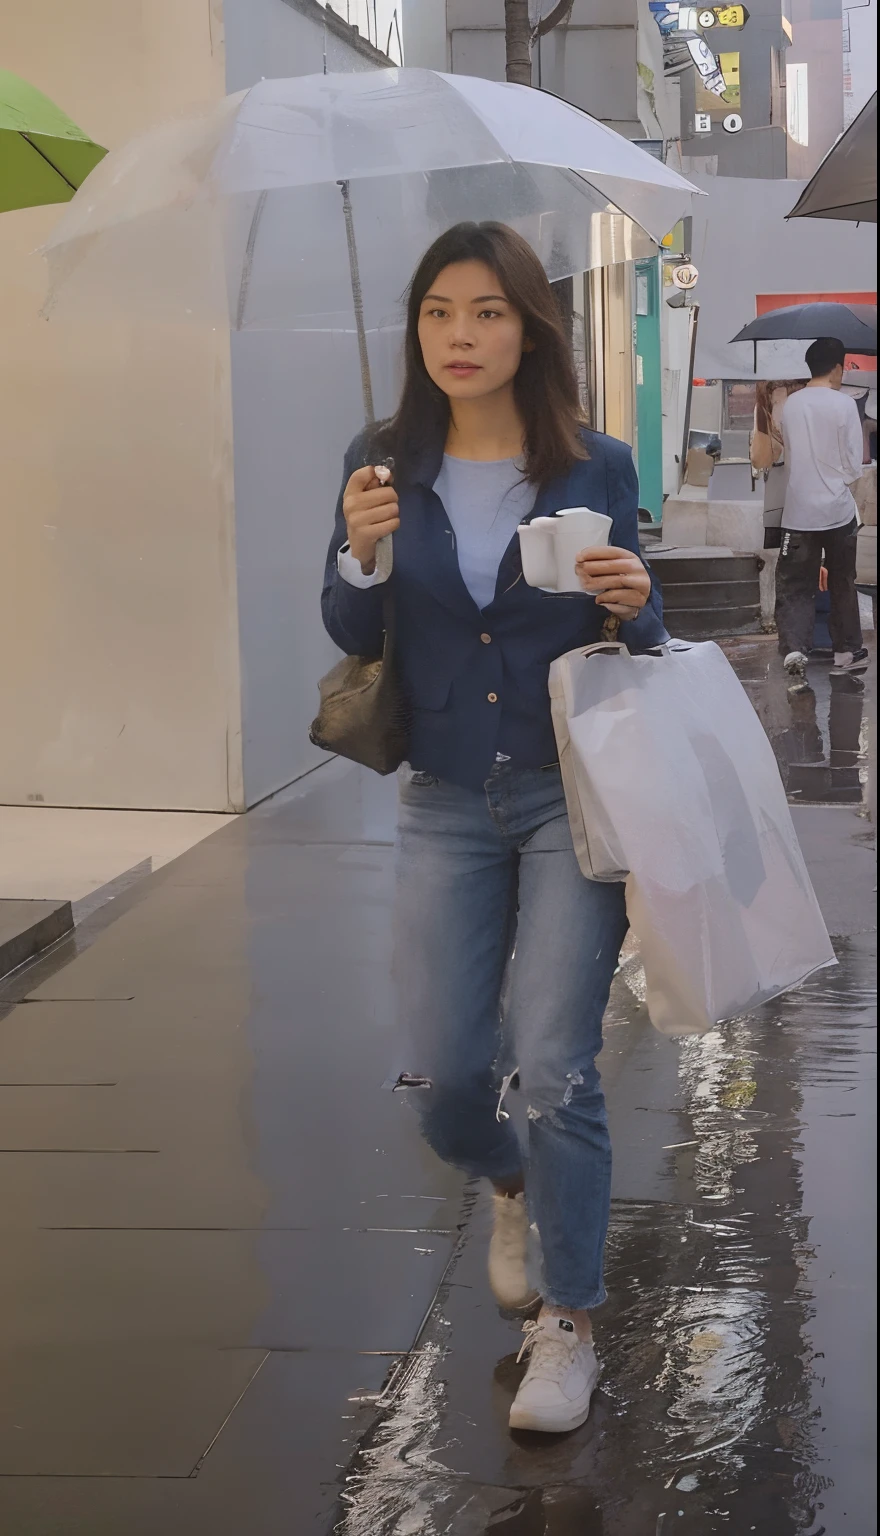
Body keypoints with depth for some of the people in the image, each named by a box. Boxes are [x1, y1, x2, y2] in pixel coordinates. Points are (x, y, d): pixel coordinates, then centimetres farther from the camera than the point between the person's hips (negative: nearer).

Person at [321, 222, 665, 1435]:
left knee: (556, 1067, -5)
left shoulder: (595, 467, -4)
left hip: (571, 796, -2)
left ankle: (567, 1326, 11)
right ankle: (513, 1185, 41)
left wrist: (634, 605, -20)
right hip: (445, 805, 2)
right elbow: (353, 640, 0)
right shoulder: (386, 463, -2)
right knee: (445, 1073, 5)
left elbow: (640, 644, 3)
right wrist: (362, 555, -20)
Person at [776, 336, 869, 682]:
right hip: (838, 510, -2)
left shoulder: (790, 404, 2)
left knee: (795, 586, 1)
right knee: (842, 583, 15)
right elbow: (854, 465, -5)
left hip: (799, 512, 2)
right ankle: (847, 651, 24)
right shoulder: (844, 404, -10)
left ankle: (795, 650, -20)